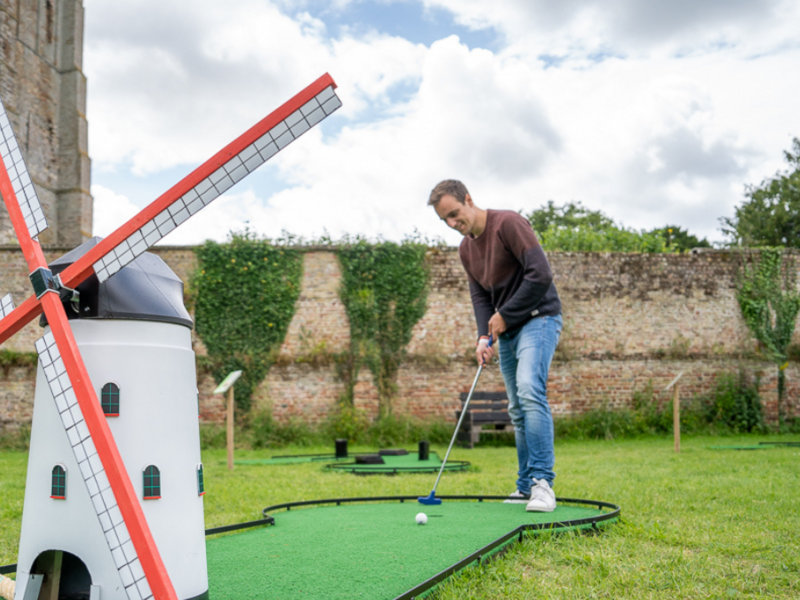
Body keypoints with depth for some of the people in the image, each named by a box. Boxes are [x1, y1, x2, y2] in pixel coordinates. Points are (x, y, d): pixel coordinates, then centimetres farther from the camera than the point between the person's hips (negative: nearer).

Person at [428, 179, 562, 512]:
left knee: (529, 390, -25)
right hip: (507, 329, 8)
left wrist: (505, 315, -16)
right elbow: (480, 296, 8)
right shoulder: (466, 250, 10)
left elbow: (541, 274, -22)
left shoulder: (508, 223, -15)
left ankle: (542, 481, -23)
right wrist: (484, 336, -9)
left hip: (538, 318, -8)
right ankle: (526, 486, 13)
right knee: (517, 409, 7)